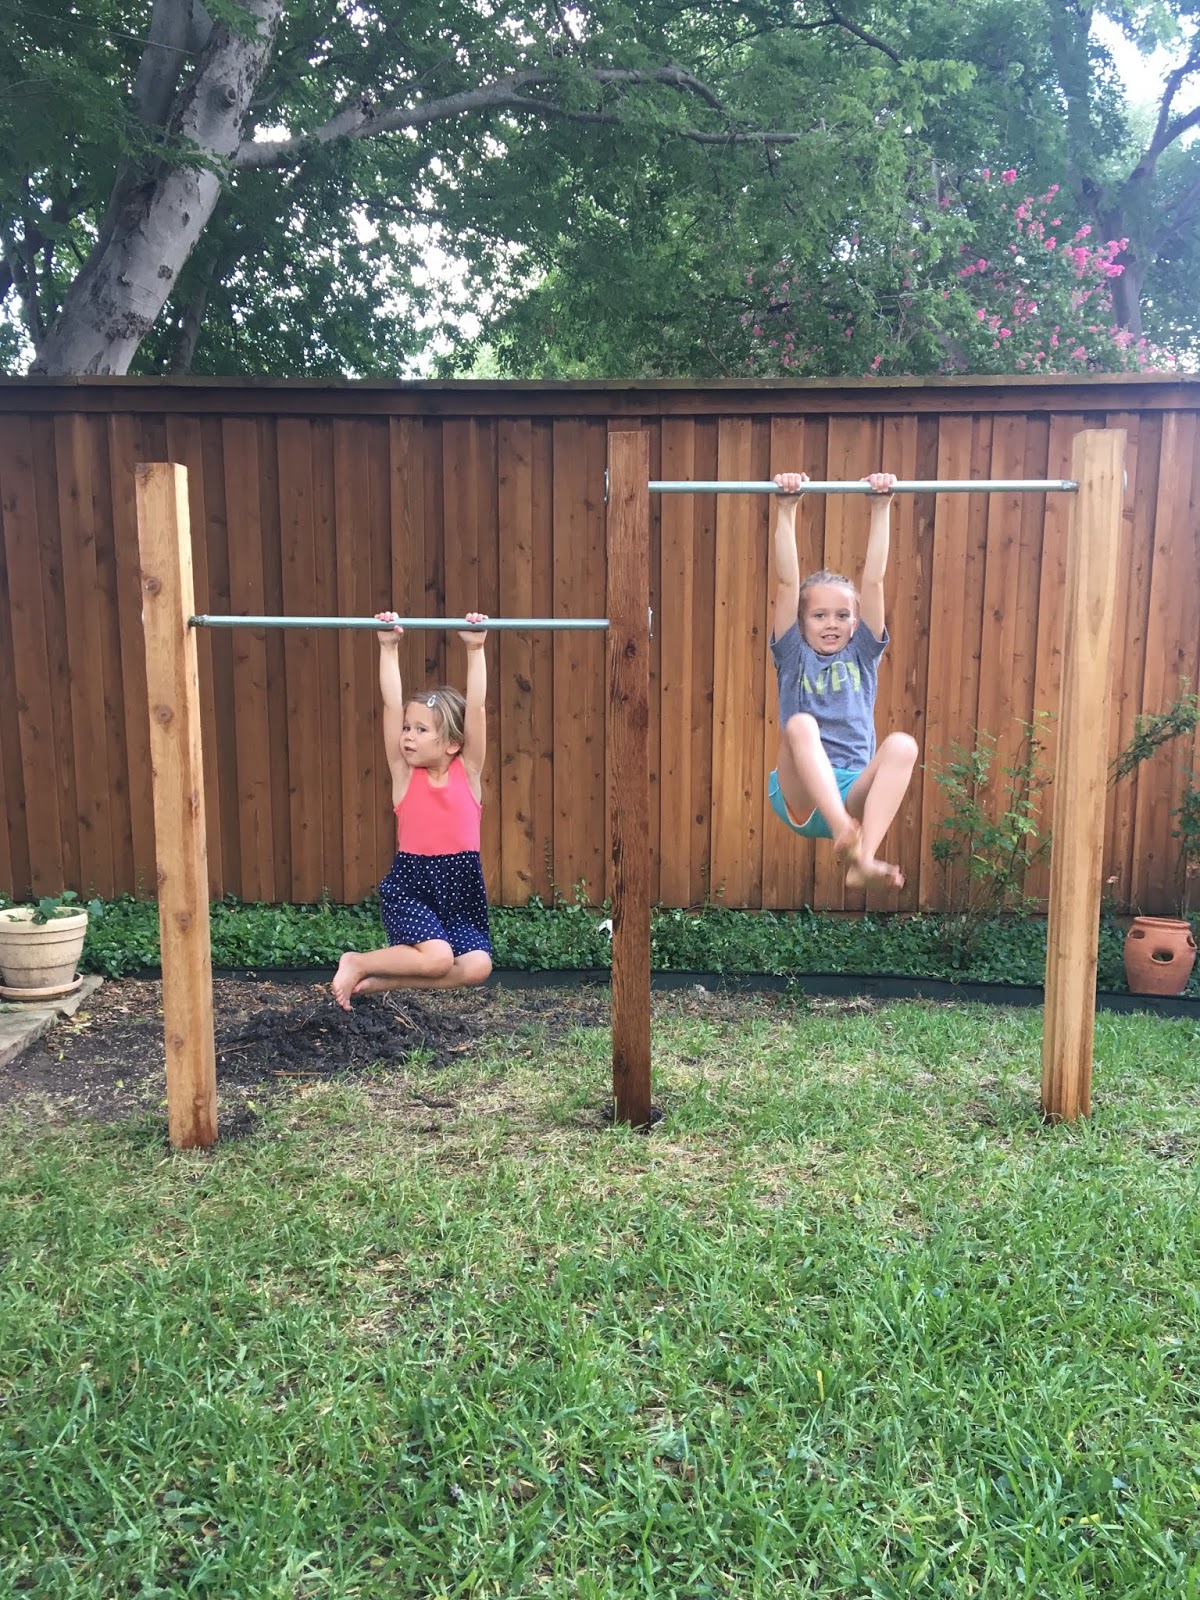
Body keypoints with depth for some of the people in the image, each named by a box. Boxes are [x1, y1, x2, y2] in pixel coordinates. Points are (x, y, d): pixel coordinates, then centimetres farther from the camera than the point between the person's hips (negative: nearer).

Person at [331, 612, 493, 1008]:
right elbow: (392, 705, -9)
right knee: (437, 957, -24)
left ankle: (380, 981, -1)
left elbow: (476, 708, -8)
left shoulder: (468, 772, 0)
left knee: (477, 967, -16)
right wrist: (389, 647, -13)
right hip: (409, 888, -2)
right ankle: (358, 962, 1)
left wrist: (475, 649, -13)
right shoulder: (404, 775, -1)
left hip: (462, 889, 2)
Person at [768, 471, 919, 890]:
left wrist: (881, 508, 4)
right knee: (800, 724, -32)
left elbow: (873, 580, 10)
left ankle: (864, 860, -42)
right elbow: (788, 583, 5)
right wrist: (786, 512, -1)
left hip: (854, 790, 2)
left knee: (902, 744, -29)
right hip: (800, 796, -2)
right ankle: (845, 833, -52)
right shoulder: (793, 655, 15)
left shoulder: (862, 654, 19)